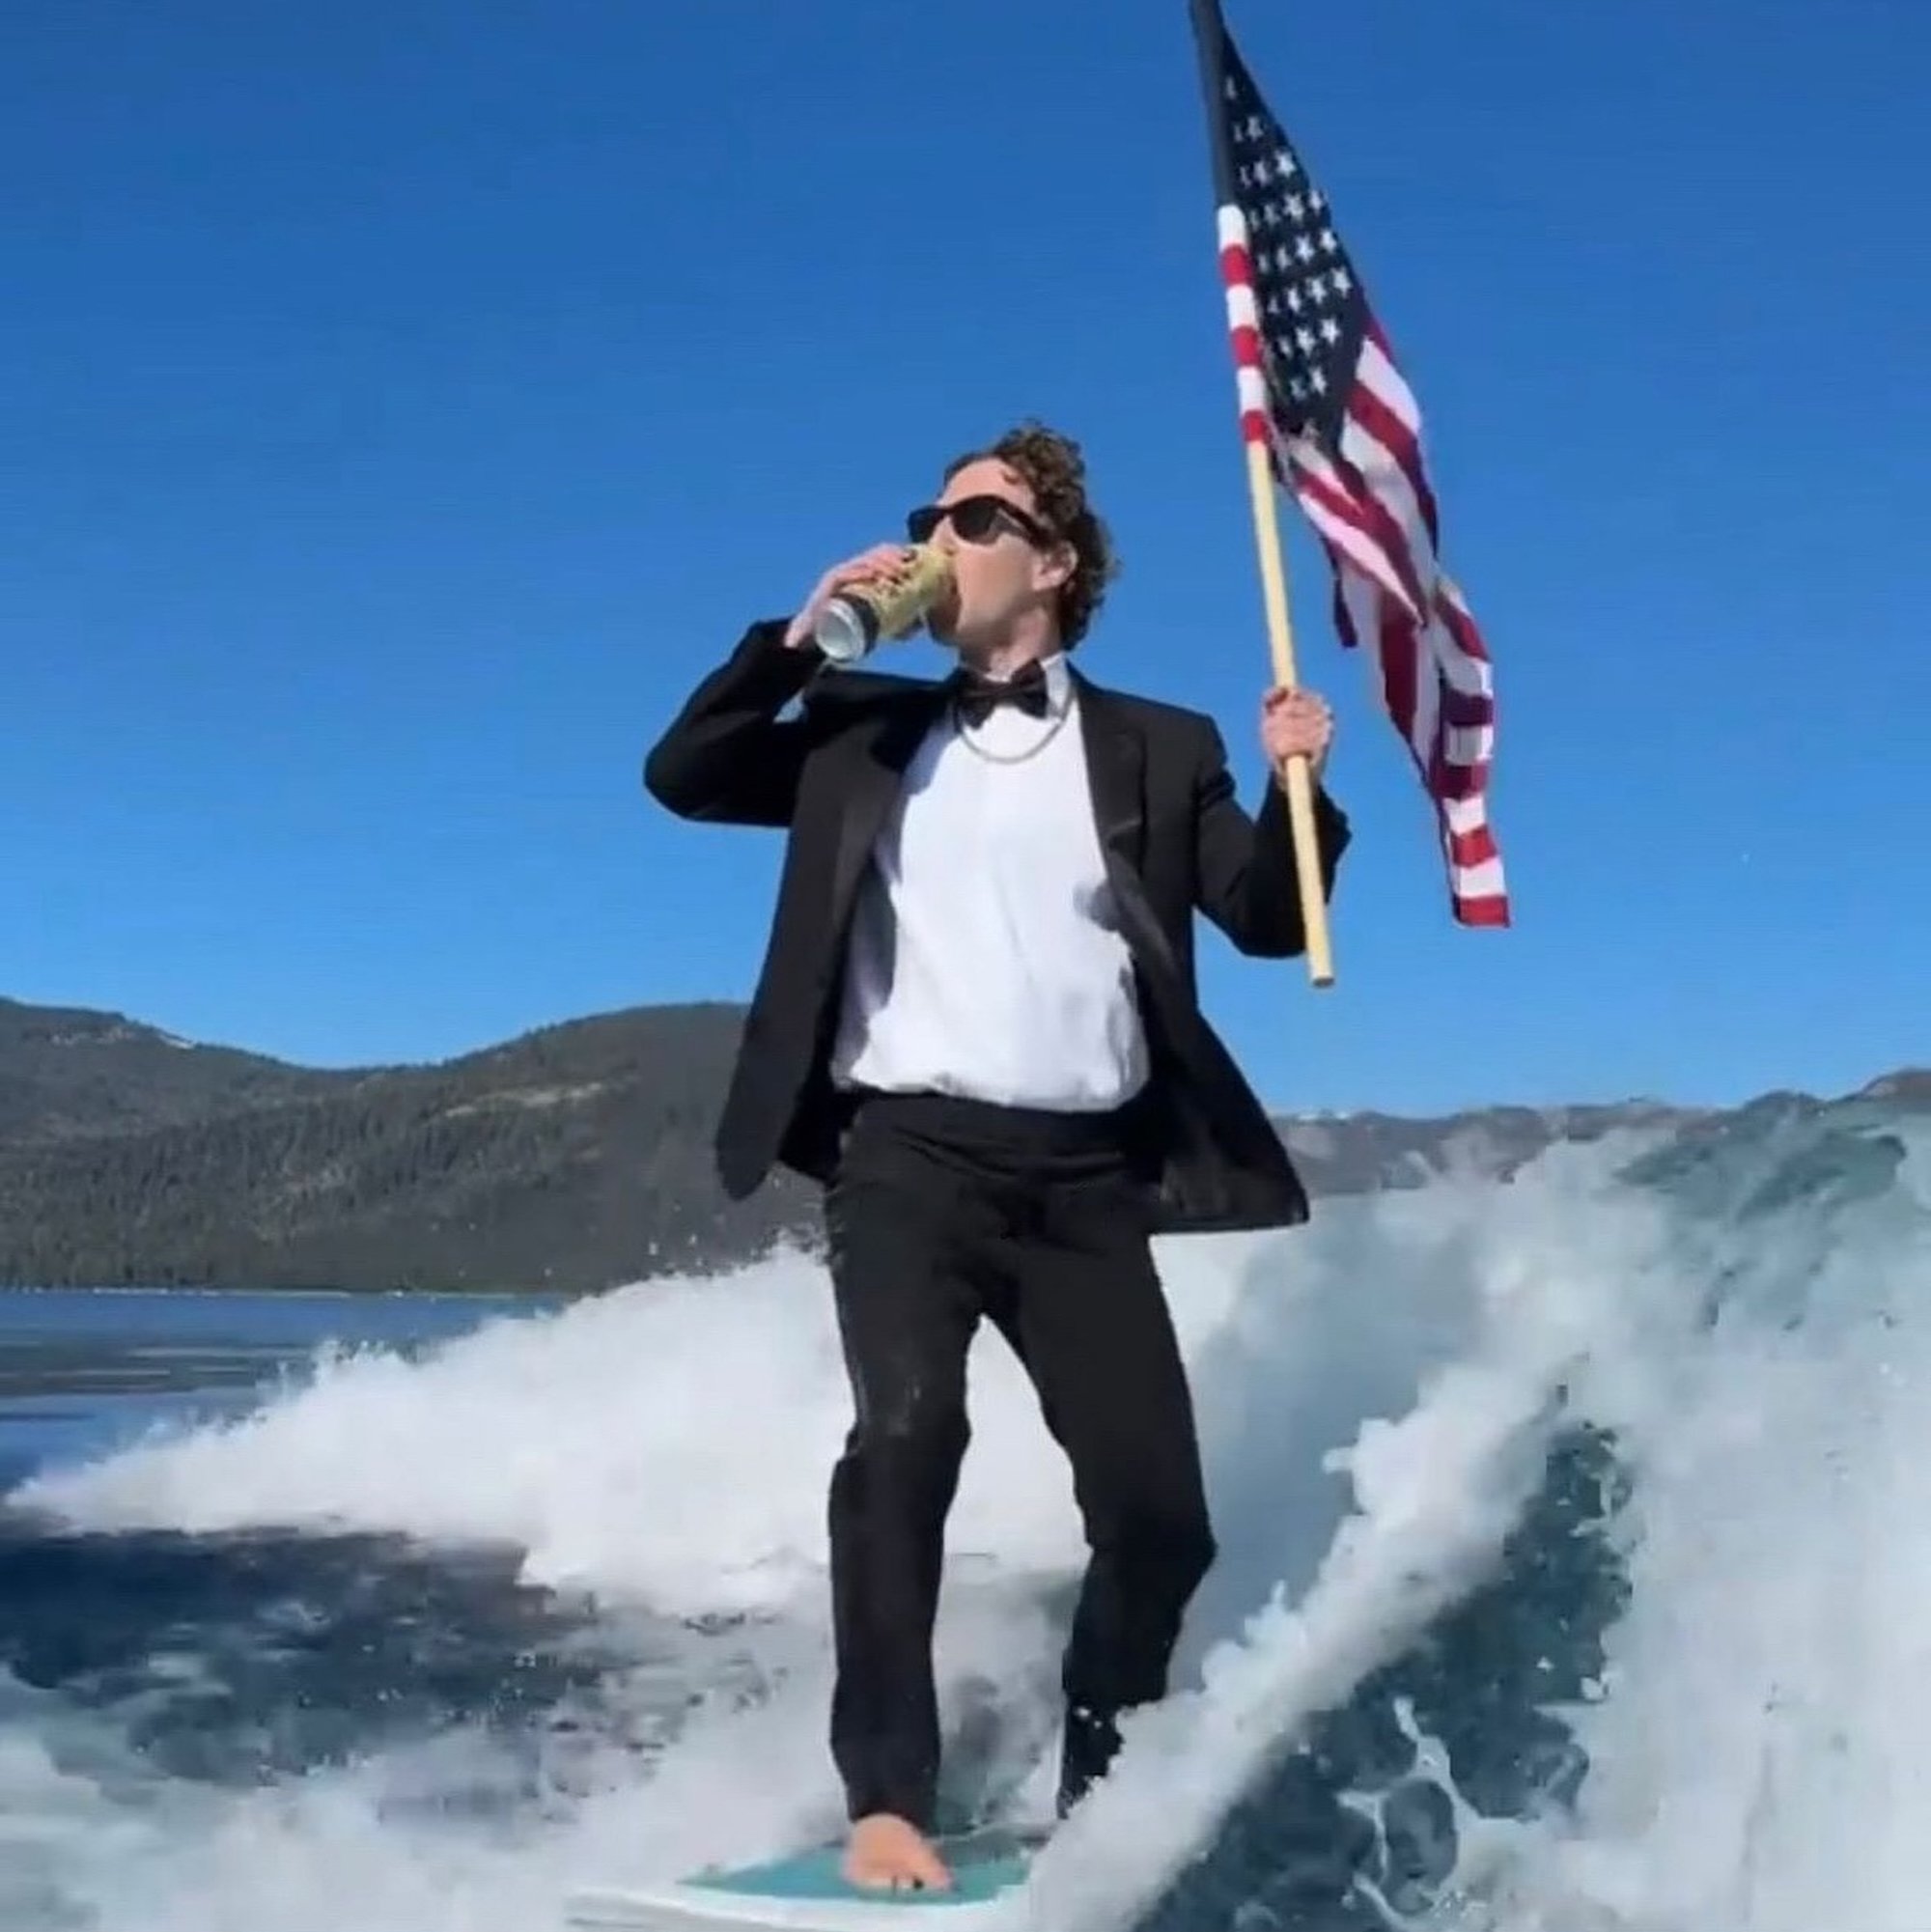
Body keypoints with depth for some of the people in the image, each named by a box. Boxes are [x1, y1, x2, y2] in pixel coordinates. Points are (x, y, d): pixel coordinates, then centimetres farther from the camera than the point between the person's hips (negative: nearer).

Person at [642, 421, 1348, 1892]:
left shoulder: (1157, 753, 12)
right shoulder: (869, 731, 16)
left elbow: (1268, 921, 5)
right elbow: (680, 776, 9)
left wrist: (1297, 790, -13)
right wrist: (803, 635, 1)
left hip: (1084, 1178, 1)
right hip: (907, 1156, 0)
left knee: (1160, 1516, -4)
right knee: (908, 1431, -26)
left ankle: (1092, 1807, 18)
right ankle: (888, 1804, -20)